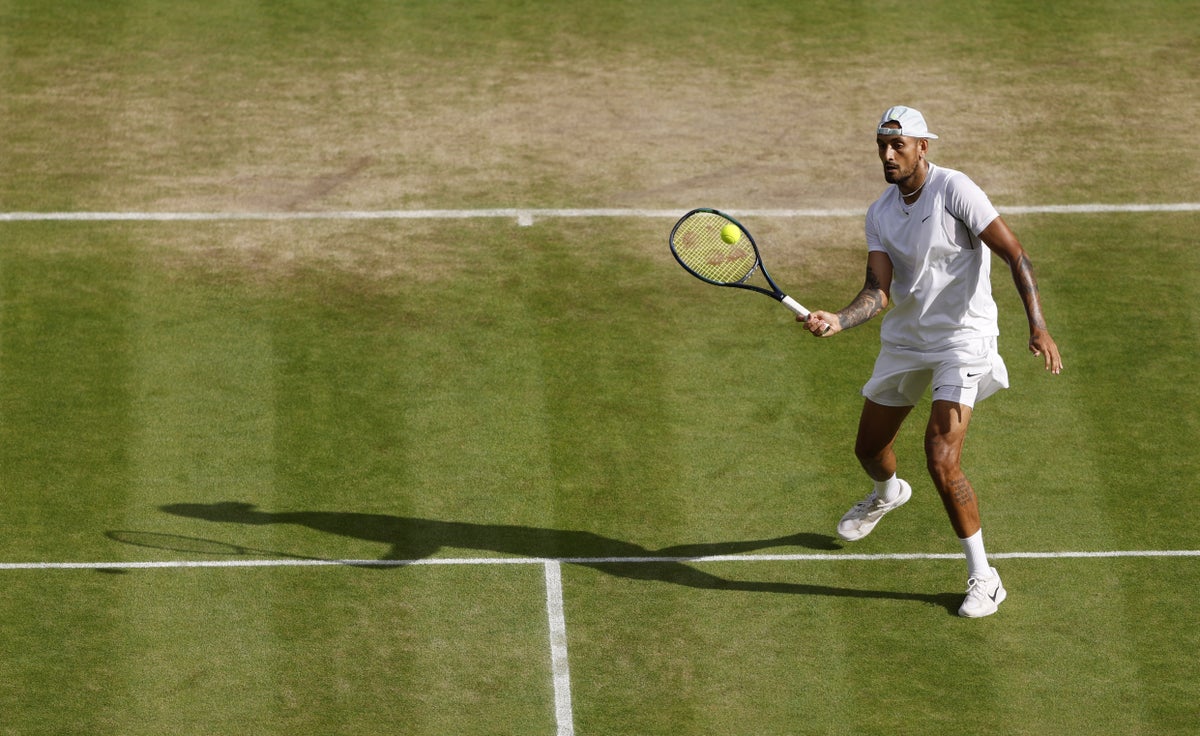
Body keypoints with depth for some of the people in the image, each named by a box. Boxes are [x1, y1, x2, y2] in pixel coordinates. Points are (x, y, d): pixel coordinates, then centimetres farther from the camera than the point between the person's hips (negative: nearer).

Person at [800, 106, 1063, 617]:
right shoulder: (879, 214, 0)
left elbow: (1014, 254, -19)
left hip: (961, 338, -7)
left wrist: (1038, 325, -28)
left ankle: (983, 579, -5)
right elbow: (879, 290, -9)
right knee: (869, 448, 20)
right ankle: (887, 493, 60)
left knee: (942, 463, -20)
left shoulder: (954, 190, -18)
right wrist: (837, 321, -29)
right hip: (903, 340, 7)